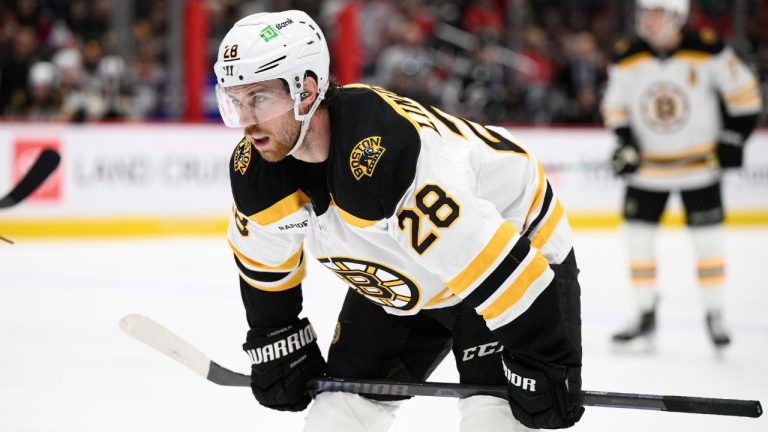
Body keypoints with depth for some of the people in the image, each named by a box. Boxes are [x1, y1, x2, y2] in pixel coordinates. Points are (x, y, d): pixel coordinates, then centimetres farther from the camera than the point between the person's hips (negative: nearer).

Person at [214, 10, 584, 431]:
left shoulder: (385, 155, -41)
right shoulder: (253, 168, -16)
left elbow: (489, 258, -39)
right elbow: (263, 253, 7)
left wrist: (542, 364, -34)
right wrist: (275, 339, 11)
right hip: (395, 284, 7)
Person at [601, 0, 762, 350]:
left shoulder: (707, 51, -14)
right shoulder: (627, 59, -7)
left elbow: (744, 93, -5)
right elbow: (615, 107, 5)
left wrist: (733, 137, -8)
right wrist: (626, 143, -8)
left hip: (699, 164, -2)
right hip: (647, 166, 2)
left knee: (707, 240, 1)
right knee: (638, 238, 1)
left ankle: (715, 315, 14)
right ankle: (645, 316, 13)